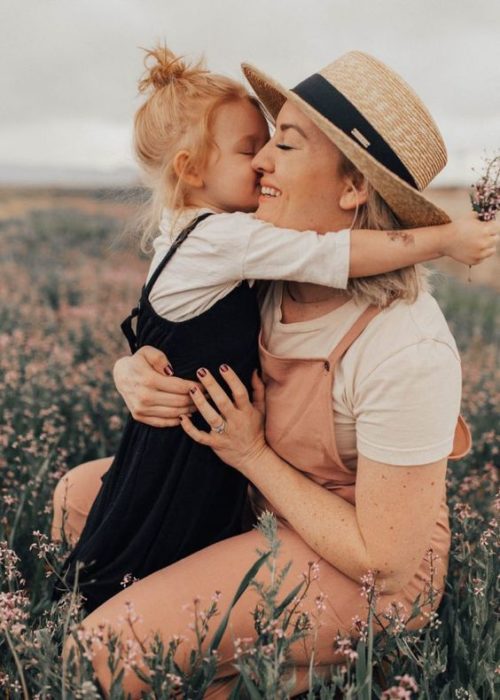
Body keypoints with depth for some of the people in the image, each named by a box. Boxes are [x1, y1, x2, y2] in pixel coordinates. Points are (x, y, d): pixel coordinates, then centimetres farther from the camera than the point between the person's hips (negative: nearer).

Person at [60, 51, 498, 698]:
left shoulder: (407, 352, -32)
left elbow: (387, 565, -26)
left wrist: (253, 454, -20)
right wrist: (135, 373, -20)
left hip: (357, 578, -7)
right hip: (268, 499, 7)